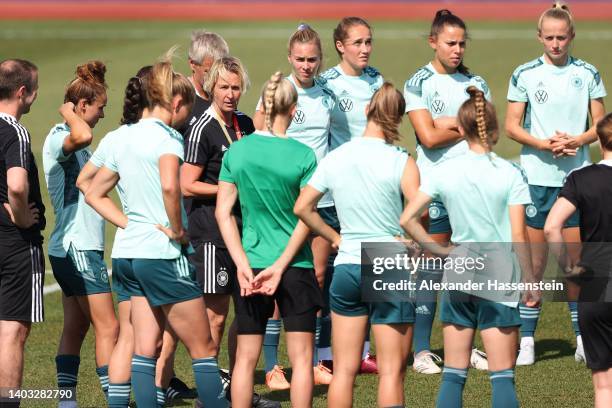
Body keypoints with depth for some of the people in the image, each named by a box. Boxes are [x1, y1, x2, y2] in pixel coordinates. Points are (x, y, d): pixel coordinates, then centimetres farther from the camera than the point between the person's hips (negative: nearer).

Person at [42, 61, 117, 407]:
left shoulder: (71, 141, 16)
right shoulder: (58, 137, -14)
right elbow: (83, 137, -38)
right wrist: (68, 113, -22)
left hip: (76, 249, 10)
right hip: (78, 249, -10)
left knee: (76, 326, 10)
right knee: (108, 328, -9)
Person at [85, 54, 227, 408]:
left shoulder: (125, 139, 13)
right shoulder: (167, 136, -12)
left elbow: (95, 194, 21)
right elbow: (170, 186, -31)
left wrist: (130, 223, 11)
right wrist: (177, 230, -17)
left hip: (128, 254, 8)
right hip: (163, 256, -8)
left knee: (146, 349, 7)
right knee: (203, 348, 1)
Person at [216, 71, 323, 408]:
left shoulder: (237, 152, -1)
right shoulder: (303, 156, -8)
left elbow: (223, 212, -2)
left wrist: (243, 264, -5)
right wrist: (280, 267, -9)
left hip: (250, 265, 2)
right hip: (295, 266, -2)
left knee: (246, 357, 8)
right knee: (301, 357, 3)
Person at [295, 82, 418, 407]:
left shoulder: (335, 158, 3)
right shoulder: (400, 162, -10)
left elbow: (302, 207, 7)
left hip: (347, 267, 4)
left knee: (344, 369, 9)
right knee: (391, 371, 2)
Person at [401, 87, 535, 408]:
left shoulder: (444, 172, -1)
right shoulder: (510, 174, -8)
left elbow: (408, 219, -5)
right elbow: (518, 236, -9)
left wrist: (441, 251, 4)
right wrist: (530, 280, 0)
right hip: (498, 280, -3)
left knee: (453, 375, 8)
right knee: (502, 376, 1)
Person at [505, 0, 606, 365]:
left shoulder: (588, 74, 5)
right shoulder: (524, 75, 1)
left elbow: (600, 125, 6)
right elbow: (512, 127, 1)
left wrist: (577, 140, -13)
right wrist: (545, 144, -15)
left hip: (578, 176, 1)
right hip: (537, 176, -1)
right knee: (535, 261, 0)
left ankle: (583, 338, 11)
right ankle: (526, 339, 4)